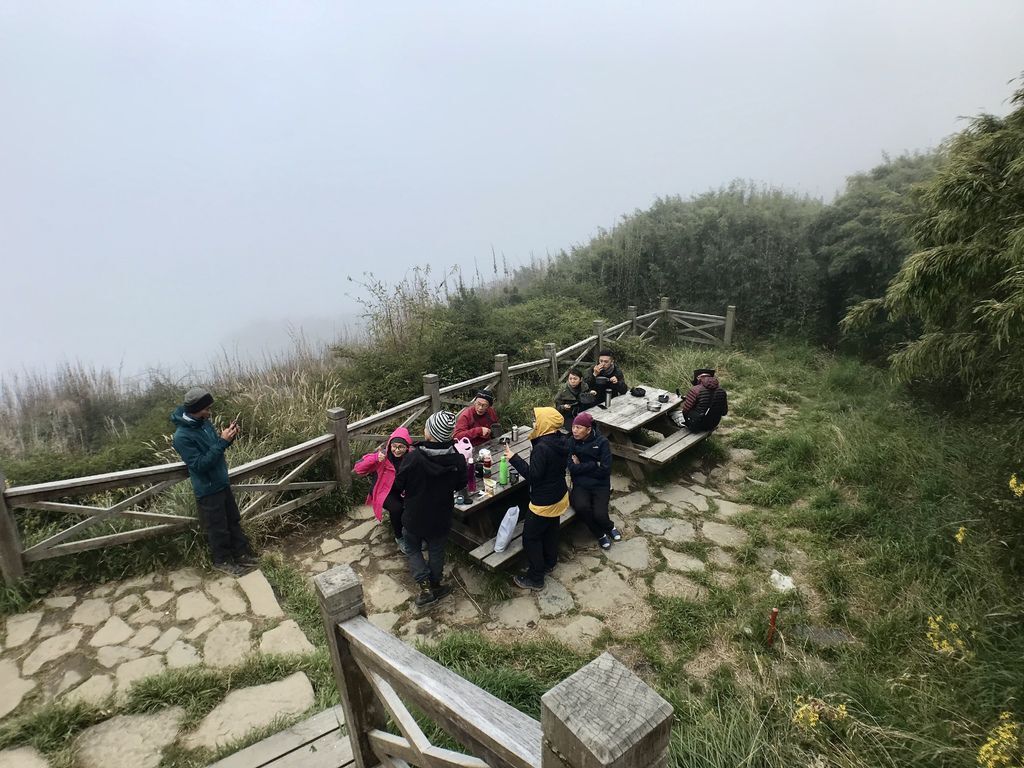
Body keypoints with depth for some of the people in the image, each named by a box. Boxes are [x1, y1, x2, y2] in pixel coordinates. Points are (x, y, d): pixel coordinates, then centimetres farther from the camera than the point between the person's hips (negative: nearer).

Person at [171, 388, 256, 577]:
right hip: (207, 490, -8)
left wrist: (229, 436, -10)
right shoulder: (182, 436, -26)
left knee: (234, 521, 20)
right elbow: (200, 464, -27)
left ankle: (242, 553, 35)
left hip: (222, 483, 8)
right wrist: (222, 441, -30)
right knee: (218, 529, 11)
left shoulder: (204, 422, -3)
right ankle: (222, 561, 31)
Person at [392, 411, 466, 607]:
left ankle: (425, 586, 14)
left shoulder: (413, 458, -29)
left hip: (415, 516, -1)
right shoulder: (458, 460, -21)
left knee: (412, 549, 23)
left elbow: (397, 487, -15)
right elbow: (460, 485, -2)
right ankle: (435, 585, 39)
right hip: (441, 517, 2)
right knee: (436, 552, 23)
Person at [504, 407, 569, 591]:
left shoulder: (542, 447, -30)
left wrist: (514, 458, -23)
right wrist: (535, 438, 4)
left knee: (531, 537, 6)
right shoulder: (560, 441, -2)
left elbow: (533, 475, -27)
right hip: (559, 496, 9)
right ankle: (549, 563, 45)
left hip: (544, 502, -9)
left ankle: (535, 578, 17)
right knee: (551, 530, 26)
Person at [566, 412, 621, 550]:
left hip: (600, 484, -1)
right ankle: (600, 534, 1)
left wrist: (582, 467, -9)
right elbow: (572, 468, -12)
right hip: (580, 485, 2)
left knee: (599, 515, -23)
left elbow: (605, 470, -15)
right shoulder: (571, 442, -3)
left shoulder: (602, 442, -9)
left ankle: (609, 527, 17)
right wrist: (594, 464, -15)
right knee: (581, 507, -29)